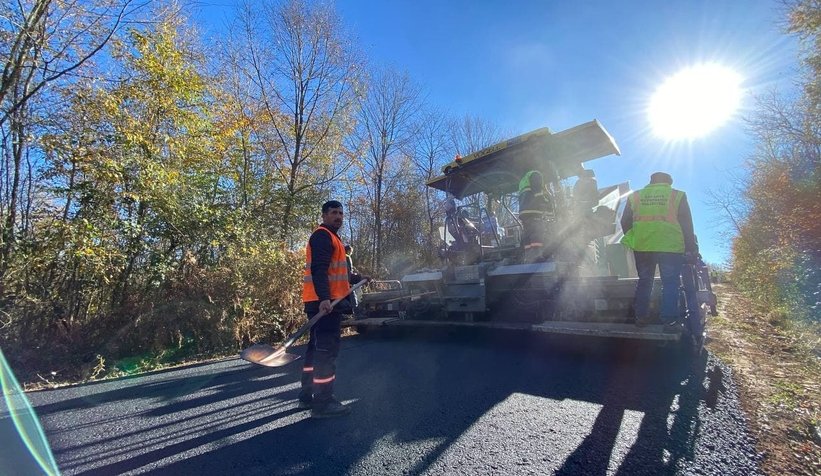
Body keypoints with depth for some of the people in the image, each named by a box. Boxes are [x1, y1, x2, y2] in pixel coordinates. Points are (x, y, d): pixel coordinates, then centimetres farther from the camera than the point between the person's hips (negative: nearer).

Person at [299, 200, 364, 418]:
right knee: (327, 350, -6)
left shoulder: (331, 237, 24)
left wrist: (357, 278, 34)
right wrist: (324, 298, -33)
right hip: (324, 303, -11)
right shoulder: (322, 236, -9)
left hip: (327, 302, 11)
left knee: (318, 348, 16)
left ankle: (308, 396, 27)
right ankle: (323, 403, 2)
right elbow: (318, 270, -23)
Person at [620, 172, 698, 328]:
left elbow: (625, 223, 11)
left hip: (642, 247, 2)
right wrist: (691, 248, 9)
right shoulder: (677, 195, 7)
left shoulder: (635, 196, 11)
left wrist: (632, 242, 22)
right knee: (670, 283, 5)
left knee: (644, 281, 11)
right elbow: (687, 224, 5)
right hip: (670, 247, -2)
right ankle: (669, 319, 1)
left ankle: (641, 316, 12)